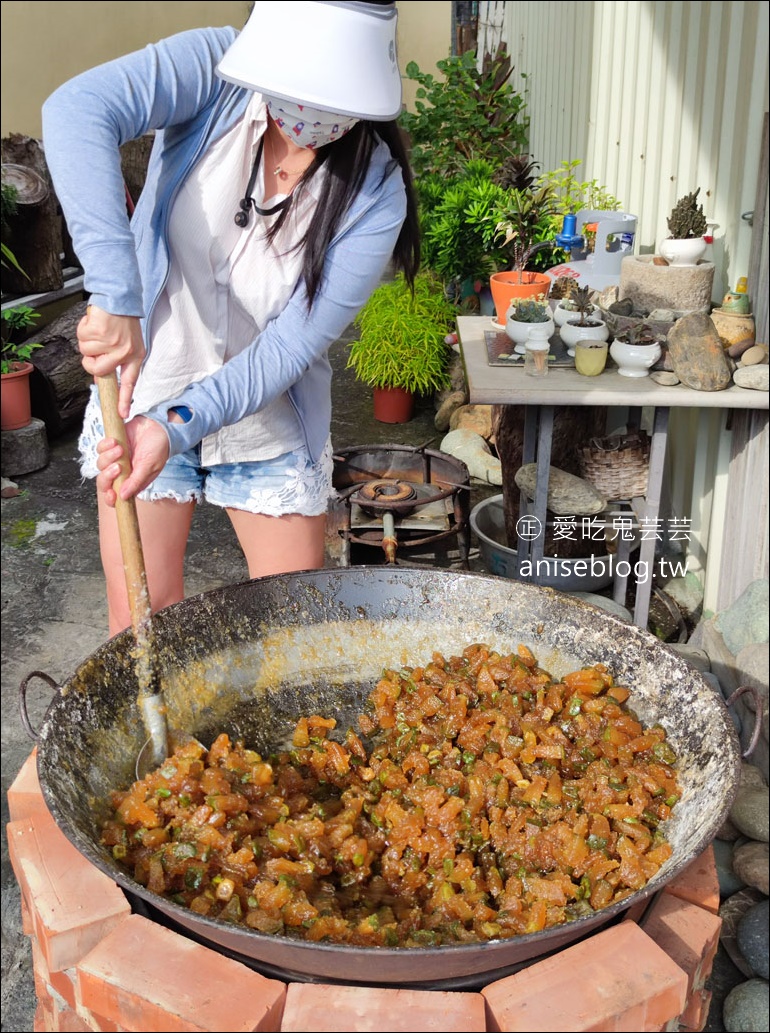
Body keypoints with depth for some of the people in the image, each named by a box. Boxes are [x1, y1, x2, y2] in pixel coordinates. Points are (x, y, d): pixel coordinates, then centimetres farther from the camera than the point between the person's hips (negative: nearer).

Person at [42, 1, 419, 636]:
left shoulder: (376, 194, -16)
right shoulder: (215, 69, -17)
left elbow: (293, 345, -19)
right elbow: (78, 111, -34)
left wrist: (178, 426, -31)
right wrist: (116, 294, -45)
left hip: (269, 423, 1)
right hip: (141, 393, 0)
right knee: (140, 627, 5)